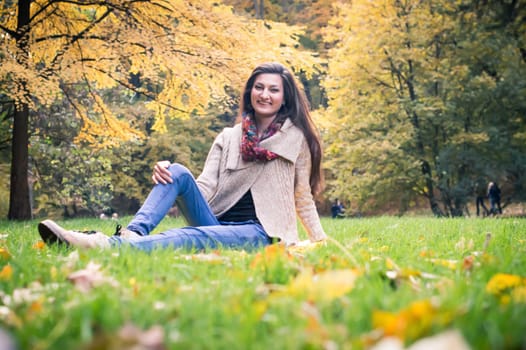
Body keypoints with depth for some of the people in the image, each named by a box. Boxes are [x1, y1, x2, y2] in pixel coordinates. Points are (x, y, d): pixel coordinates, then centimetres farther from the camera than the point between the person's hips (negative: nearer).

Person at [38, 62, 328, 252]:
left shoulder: (297, 137, 6)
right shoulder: (228, 137, 14)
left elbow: (303, 196, 8)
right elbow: (205, 187, 3)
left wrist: (320, 241, -1)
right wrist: (165, 174, -15)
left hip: (257, 232, -4)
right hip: (216, 222, 4)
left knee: (194, 236, -36)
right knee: (178, 172, -21)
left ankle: (107, 245, -57)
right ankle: (132, 233, -43)